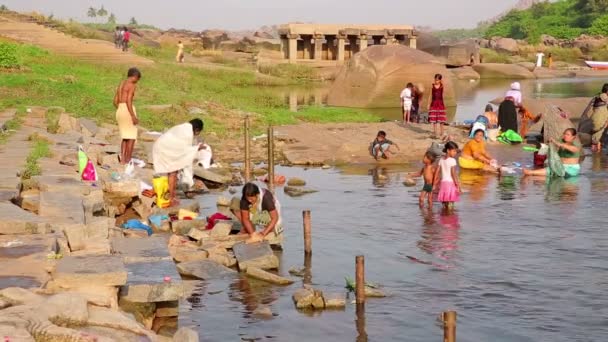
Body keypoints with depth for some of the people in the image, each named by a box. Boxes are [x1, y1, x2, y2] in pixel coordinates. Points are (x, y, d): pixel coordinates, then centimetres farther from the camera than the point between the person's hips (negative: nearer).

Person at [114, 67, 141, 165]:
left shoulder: (121, 84, 16)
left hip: (119, 111, 8)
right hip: (128, 111, -8)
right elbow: (128, 100, -19)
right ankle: (128, 160, -3)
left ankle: (122, 159, 7)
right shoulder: (132, 85, -9)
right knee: (132, 137, 0)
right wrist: (133, 116, -21)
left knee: (125, 137, 15)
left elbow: (115, 101, 16)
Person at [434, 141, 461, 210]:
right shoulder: (452, 160, -12)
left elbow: (437, 172, 7)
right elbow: (453, 174, -16)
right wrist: (458, 185, -14)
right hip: (451, 182, -6)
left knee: (444, 202, 13)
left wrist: (435, 183, 15)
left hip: (443, 182, 6)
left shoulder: (441, 160, 7)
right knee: (450, 202, -2)